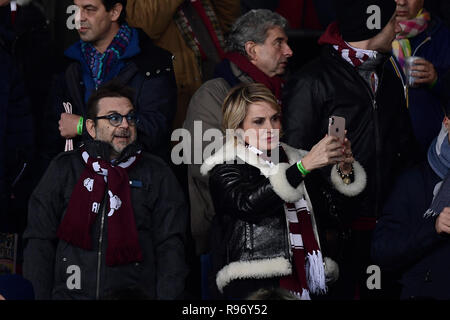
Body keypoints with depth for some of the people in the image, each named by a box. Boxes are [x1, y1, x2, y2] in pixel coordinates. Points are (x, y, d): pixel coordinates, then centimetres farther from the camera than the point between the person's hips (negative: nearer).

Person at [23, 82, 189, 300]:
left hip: (134, 292, -1)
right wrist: (38, 296, 0)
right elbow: (39, 241, 11)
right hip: (70, 292, 1)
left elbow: (170, 247, 8)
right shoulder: (64, 169, 15)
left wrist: (168, 296, -6)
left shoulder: (156, 174, 14)